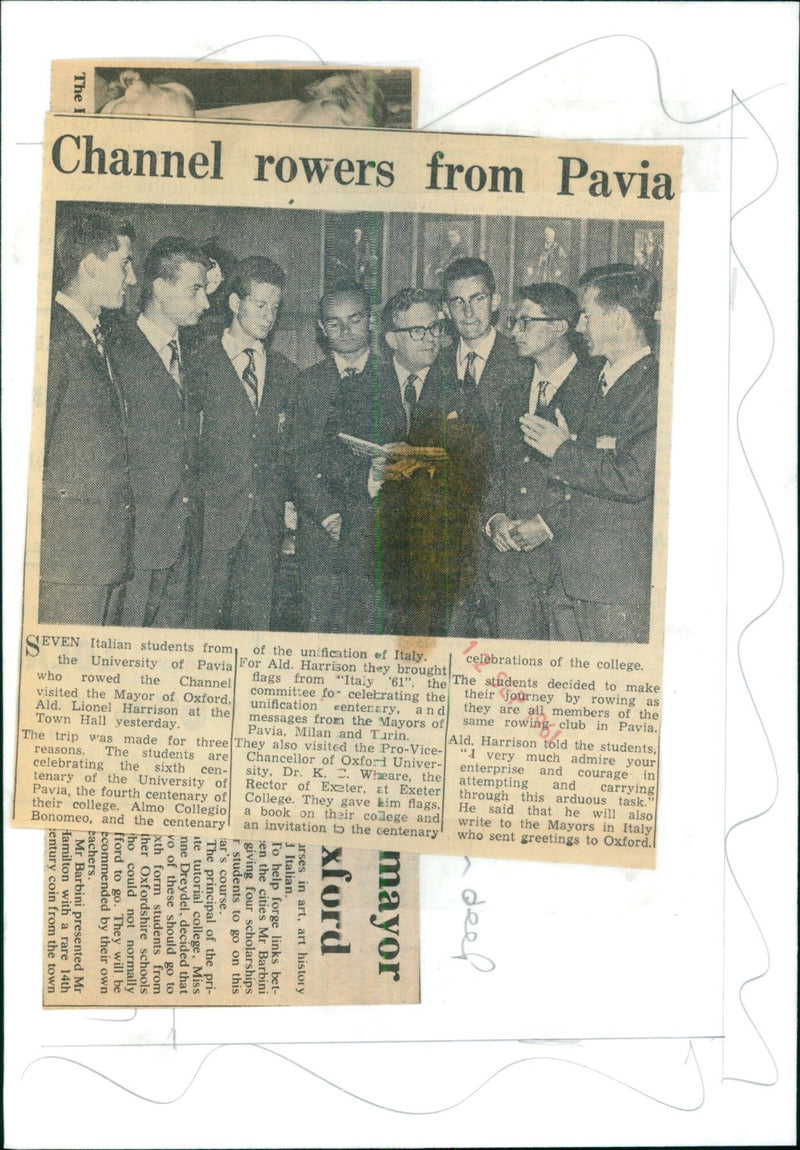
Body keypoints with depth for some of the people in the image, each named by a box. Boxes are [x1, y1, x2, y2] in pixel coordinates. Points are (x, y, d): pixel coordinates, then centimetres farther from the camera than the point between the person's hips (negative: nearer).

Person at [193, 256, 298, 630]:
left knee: (256, 620, 6)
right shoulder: (200, 361, 0)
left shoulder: (284, 371, 15)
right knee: (204, 616, -1)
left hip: (265, 519, 4)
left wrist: (284, 508, 7)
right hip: (213, 514, -4)